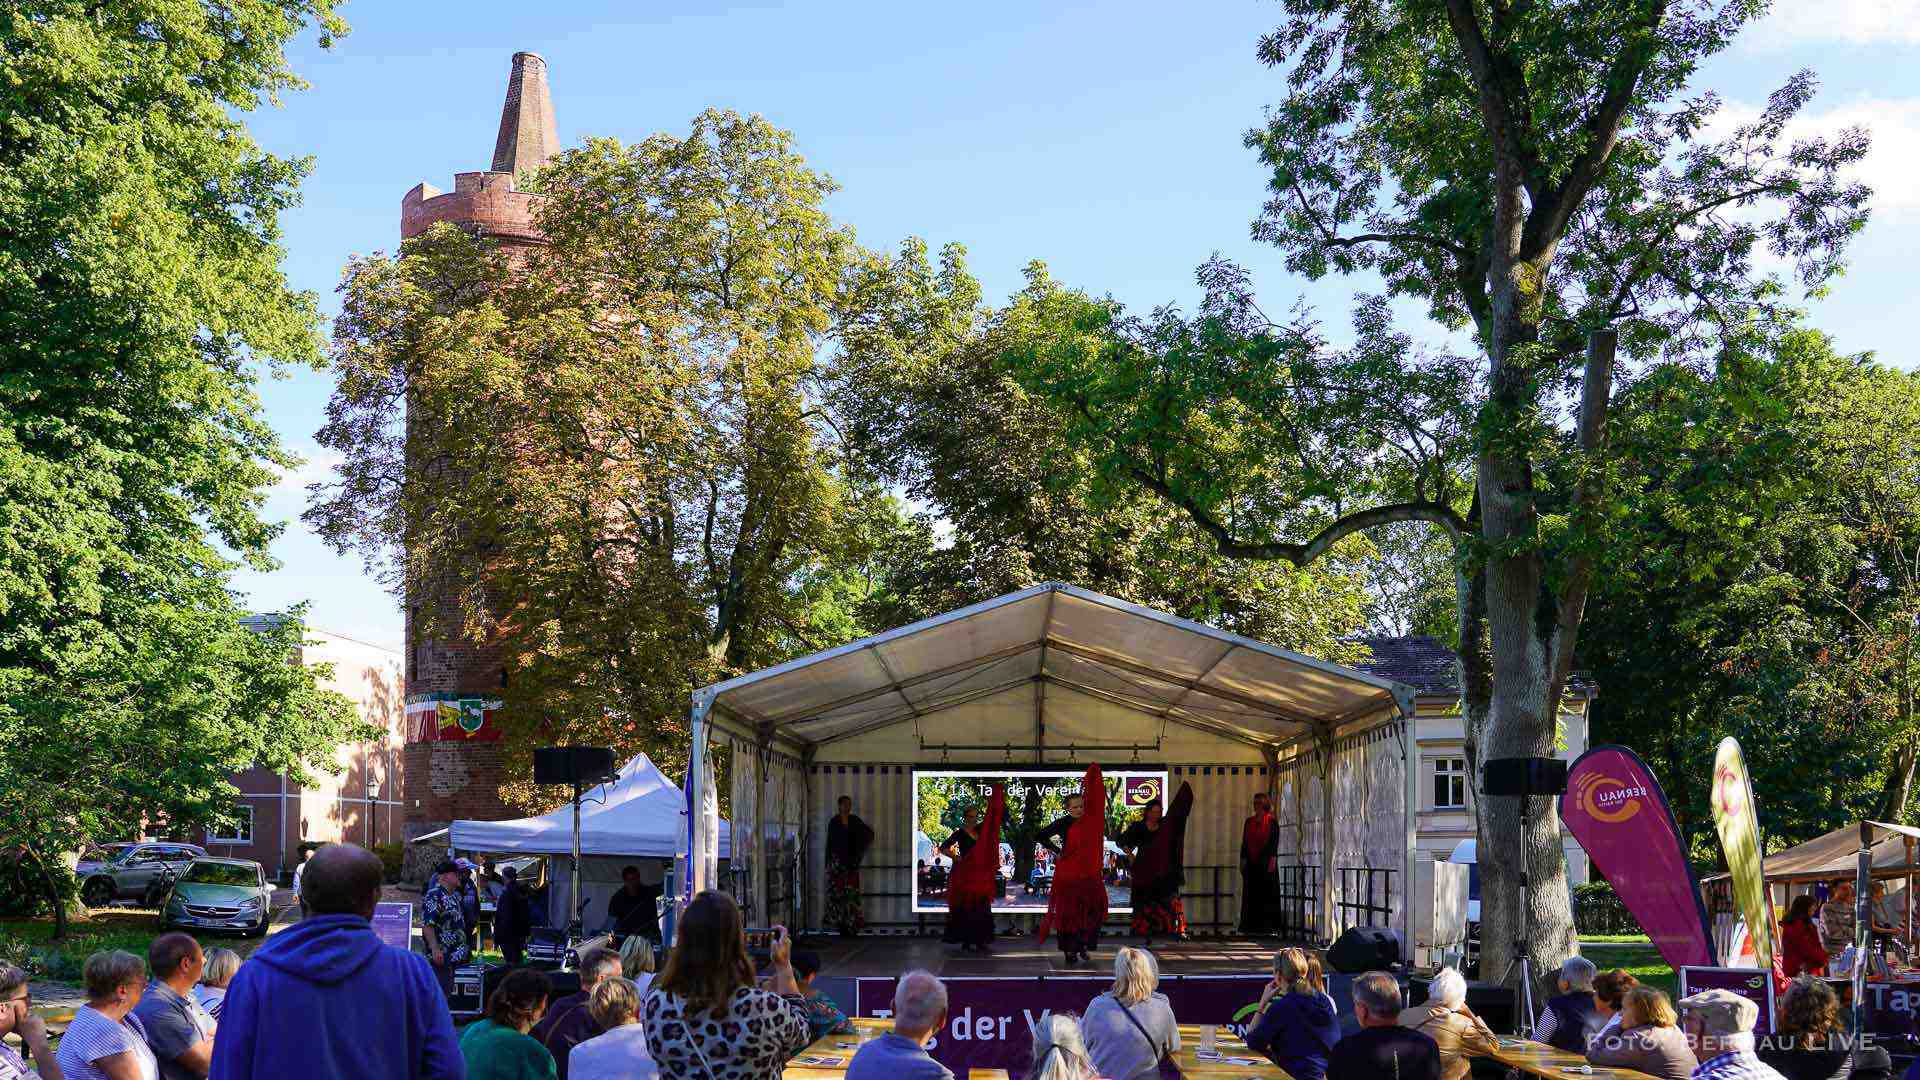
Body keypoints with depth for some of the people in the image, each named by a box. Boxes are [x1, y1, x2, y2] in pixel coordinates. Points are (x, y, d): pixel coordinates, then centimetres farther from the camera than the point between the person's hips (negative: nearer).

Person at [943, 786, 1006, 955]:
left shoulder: (979, 829, 10)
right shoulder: (960, 833, -6)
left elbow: (993, 816, 14)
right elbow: (943, 848, -9)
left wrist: (998, 794, 8)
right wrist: (956, 858, -17)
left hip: (980, 874, 6)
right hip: (965, 874, -6)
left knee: (981, 908, 5)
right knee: (966, 909, -3)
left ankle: (980, 941, 9)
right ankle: (966, 943, 1)